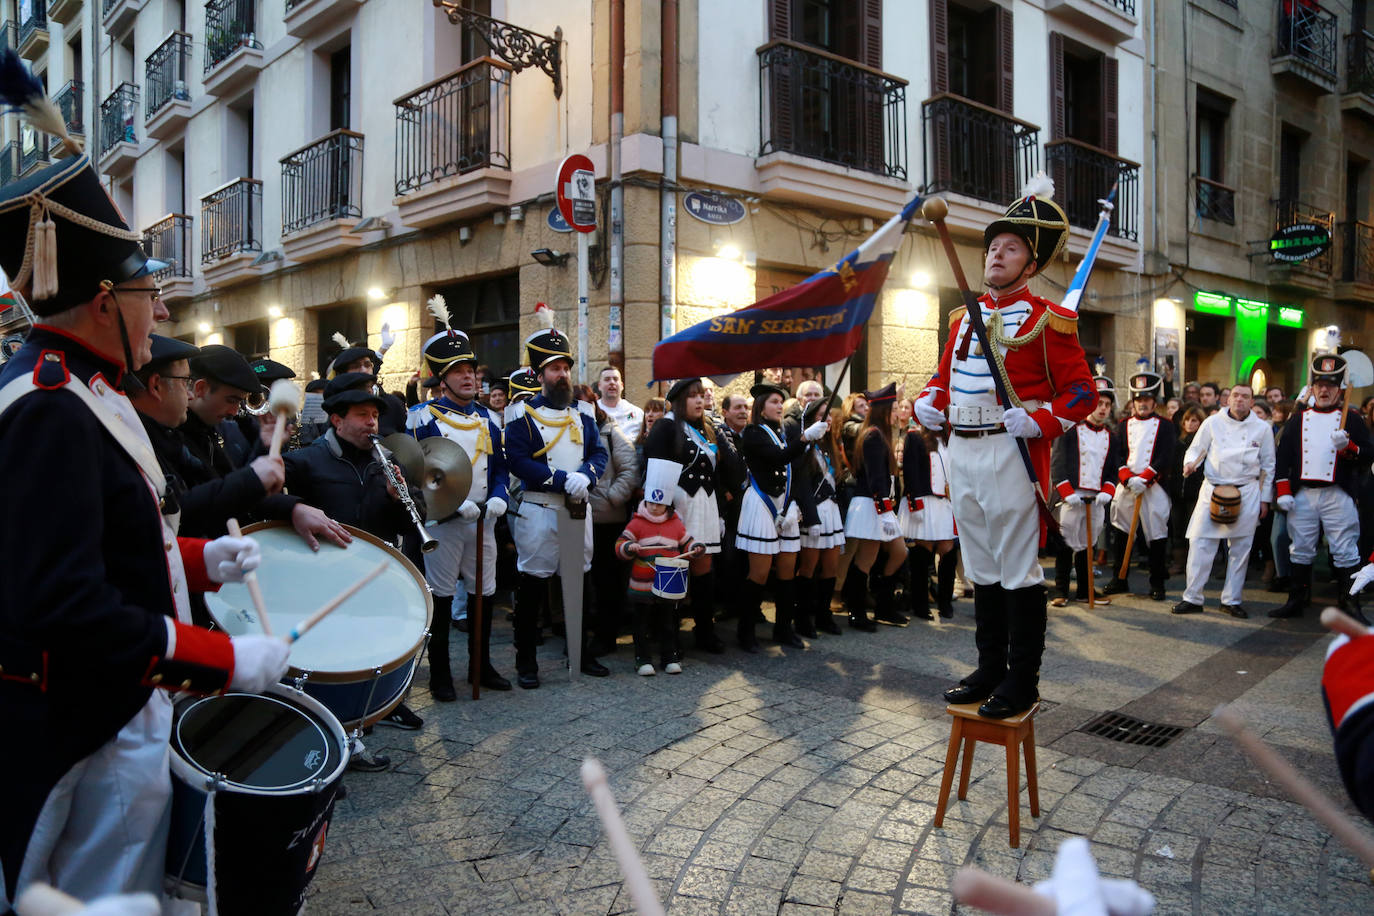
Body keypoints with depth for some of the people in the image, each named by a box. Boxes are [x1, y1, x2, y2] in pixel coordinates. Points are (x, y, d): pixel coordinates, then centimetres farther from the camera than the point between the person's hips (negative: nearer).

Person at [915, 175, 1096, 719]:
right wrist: (927, 405, 5)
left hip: (1011, 453, -7)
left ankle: (1022, 683, 11)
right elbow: (944, 375, 25)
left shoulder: (1046, 319, -4)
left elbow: (1083, 392, -6)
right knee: (981, 569, 14)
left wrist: (1038, 421, -20)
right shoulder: (964, 318, 15)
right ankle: (990, 669, 26)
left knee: (1018, 571, 0)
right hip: (962, 451, 7)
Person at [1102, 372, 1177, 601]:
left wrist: (1143, 479, -16)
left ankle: (1157, 584, 9)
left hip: (1154, 487, -3)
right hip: (1125, 487, 3)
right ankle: (1120, 580, 15)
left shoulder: (1165, 426, 4)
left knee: (1157, 535, -1)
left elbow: (1166, 458, -6)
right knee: (1120, 533, 4)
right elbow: (1117, 455, 3)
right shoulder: (1123, 426, 12)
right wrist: (1128, 478, -13)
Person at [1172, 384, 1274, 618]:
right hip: (1213, 489, -1)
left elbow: (1268, 466, 11)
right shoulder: (1213, 423, 3)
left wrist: (1265, 499, 9)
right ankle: (1192, 598, 2)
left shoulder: (1262, 428, 5)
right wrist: (1190, 464, -16)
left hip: (1246, 493, 1)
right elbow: (1196, 449, 8)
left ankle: (1231, 600, 16)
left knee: (1240, 548, 5)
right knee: (1200, 542, -5)